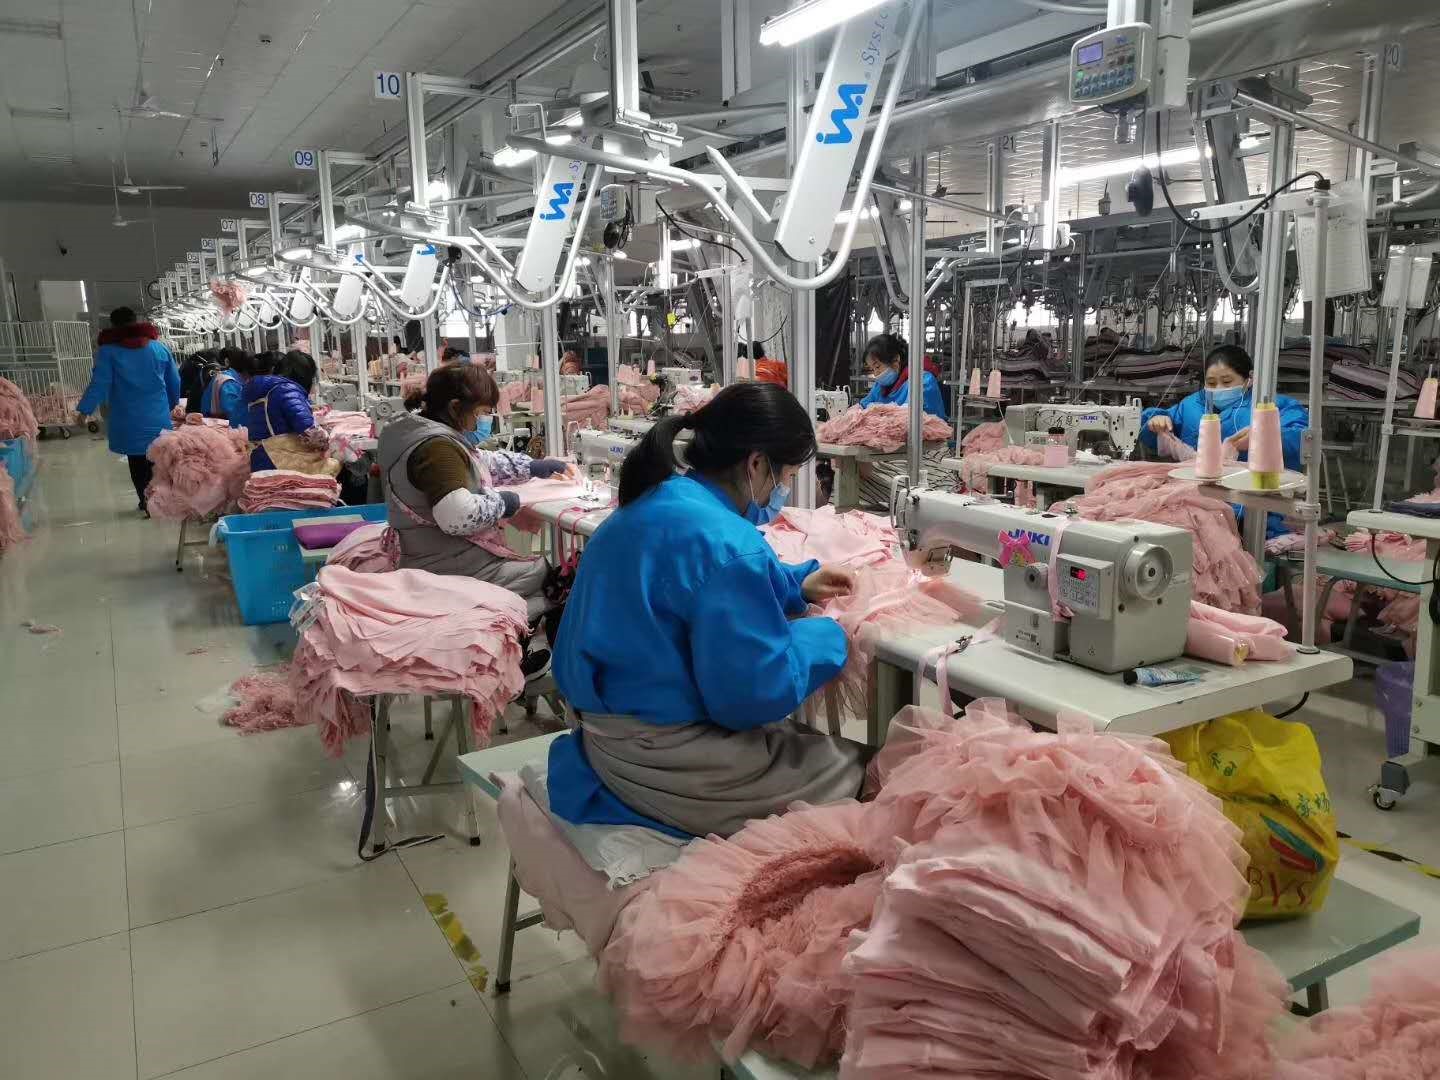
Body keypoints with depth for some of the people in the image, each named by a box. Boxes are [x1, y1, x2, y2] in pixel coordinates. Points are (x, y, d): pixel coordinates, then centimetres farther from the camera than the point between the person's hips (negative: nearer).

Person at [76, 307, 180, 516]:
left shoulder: (108, 351, -5)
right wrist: (171, 405, 25)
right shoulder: (159, 347, 4)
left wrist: (84, 410, -7)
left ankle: (147, 504, 8)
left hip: (129, 421, -2)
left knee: (137, 463, 6)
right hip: (158, 418, 2)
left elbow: (99, 384, -11)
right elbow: (174, 382, 10)